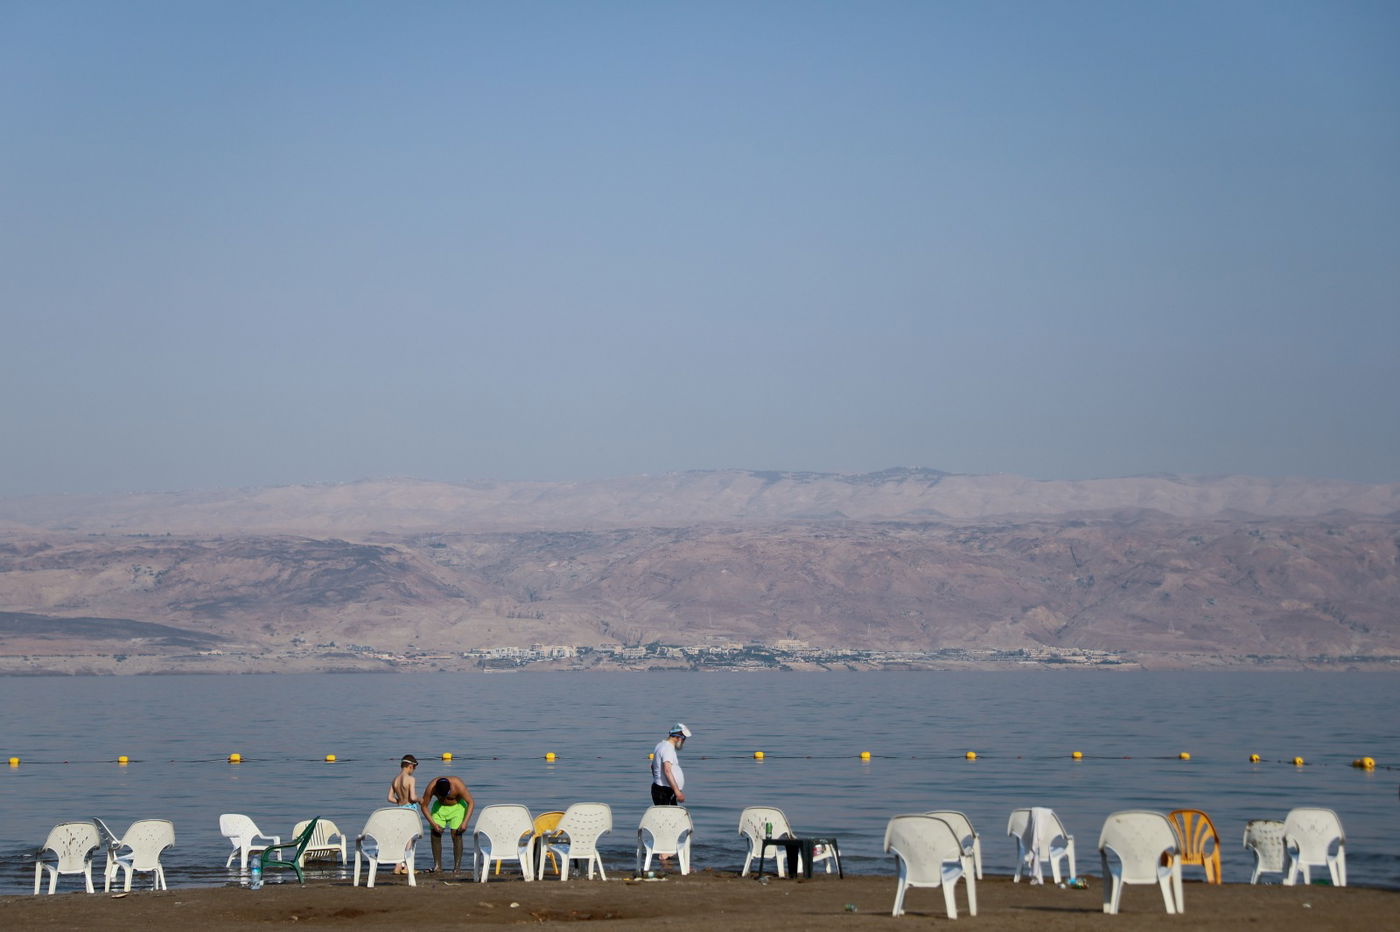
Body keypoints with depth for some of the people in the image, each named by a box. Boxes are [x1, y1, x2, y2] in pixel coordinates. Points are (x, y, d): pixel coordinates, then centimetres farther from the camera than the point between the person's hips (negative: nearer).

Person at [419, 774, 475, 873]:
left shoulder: (458, 785, -32)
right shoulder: (431, 787, -28)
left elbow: (471, 803, -23)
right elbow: (424, 806, -16)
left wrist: (465, 822, -29)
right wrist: (433, 823, -24)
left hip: (457, 806, -2)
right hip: (440, 806, 2)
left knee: (456, 834, -15)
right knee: (435, 834, -7)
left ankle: (457, 866, -12)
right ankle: (437, 865, 2)